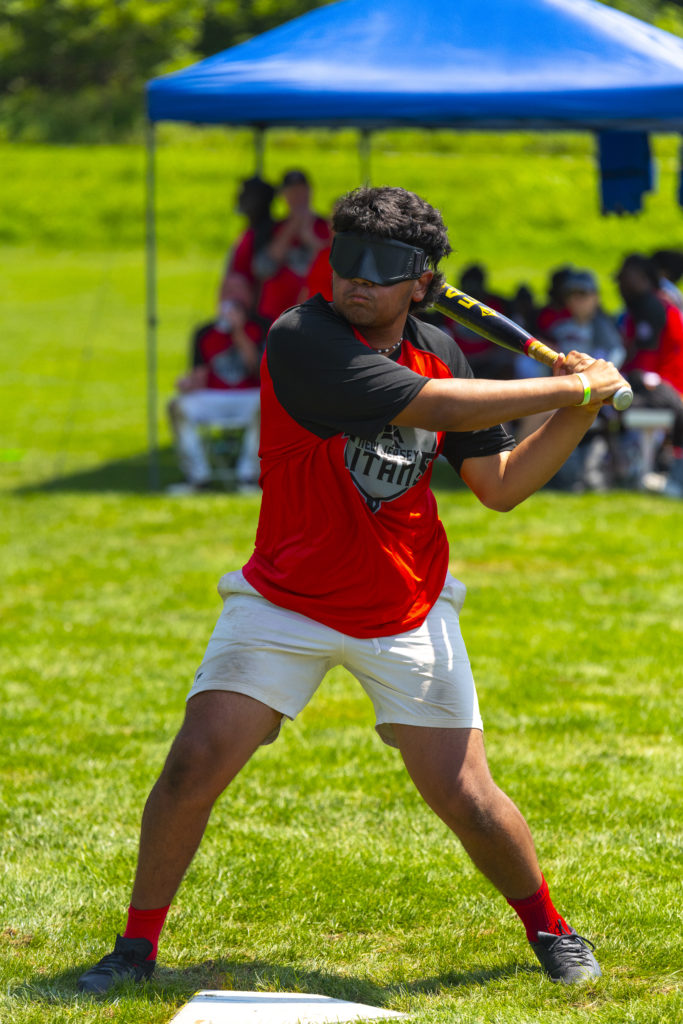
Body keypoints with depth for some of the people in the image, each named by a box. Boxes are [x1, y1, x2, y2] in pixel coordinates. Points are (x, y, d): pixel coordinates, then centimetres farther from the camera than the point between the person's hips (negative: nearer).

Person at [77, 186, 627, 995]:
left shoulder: (437, 352, 1)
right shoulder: (301, 340, -19)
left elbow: (499, 485, 6)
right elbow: (441, 408, -26)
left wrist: (578, 414, -7)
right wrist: (571, 386, -19)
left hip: (408, 614, 3)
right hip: (287, 601, -3)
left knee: (466, 798, -1)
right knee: (197, 760, -16)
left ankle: (548, 928, 24)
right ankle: (138, 944, 2)